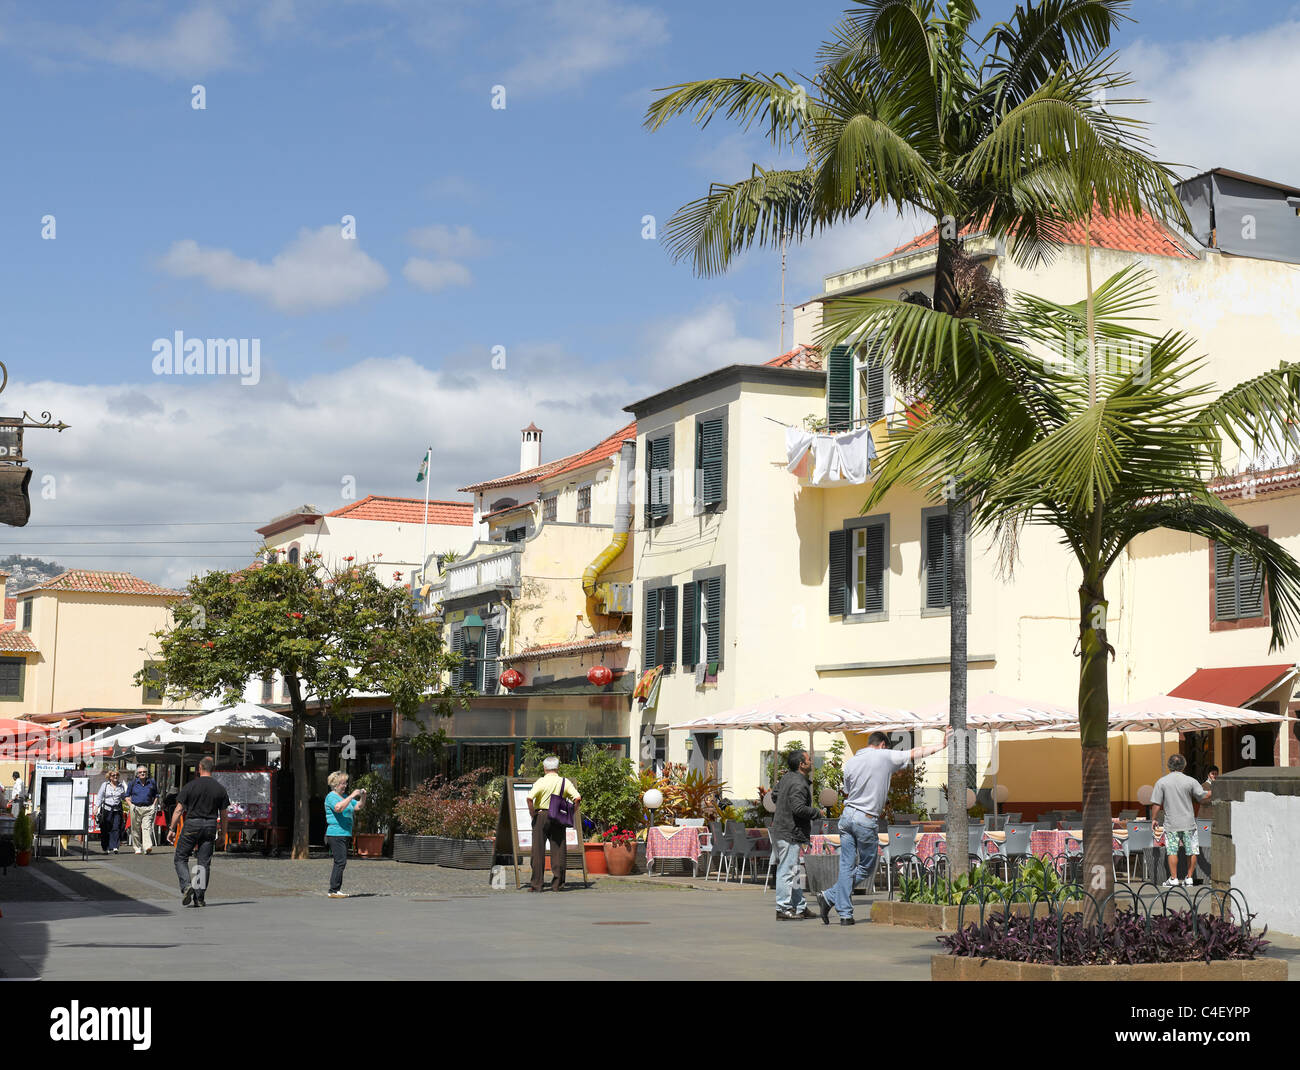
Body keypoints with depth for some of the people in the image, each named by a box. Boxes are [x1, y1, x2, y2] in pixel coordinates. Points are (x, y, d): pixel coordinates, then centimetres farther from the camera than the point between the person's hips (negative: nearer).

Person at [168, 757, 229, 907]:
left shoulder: (190, 786, -4)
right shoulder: (220, 788, 4)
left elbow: (178, 810, -5)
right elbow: (223, 815, 7)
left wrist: (172, 829, 1)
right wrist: (222, 833, 16)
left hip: (192, 824, -3)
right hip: (210, 826, 3)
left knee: (181, 858, 9)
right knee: (204, 862, 6)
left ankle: (186, 885, -12)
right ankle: (199, 898, 5)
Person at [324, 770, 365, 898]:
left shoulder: (345, 797, 21)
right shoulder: (331, 797, -7)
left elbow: (358, 806, 22)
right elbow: (338, 808, -26)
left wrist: (362, 797, 3)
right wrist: (352, 796, -24)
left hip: (344, 834, 10)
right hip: (335, 834, -10)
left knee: (341, 862, 10)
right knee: (340, 861, -13)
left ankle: (337, 889, 14)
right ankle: (333, 891, -11)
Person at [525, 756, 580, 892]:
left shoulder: (541, 781, -5)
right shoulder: (565, 782, 2)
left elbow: (530, 798, -18)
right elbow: (577, 797, -8)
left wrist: (532, 813, -6)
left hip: (541, 816, -2)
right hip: (558, 818, 2)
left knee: (538, 850, 2)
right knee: (558, 850, 7)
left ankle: (536, 884, 2)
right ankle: (557, 883, 7)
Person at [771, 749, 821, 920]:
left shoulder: (787, 777, 12)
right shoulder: (799, 784, -19)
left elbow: (775, 795, 25)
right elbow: (799, 809, -26)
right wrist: (817, 812, -11)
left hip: (779, 830, 10)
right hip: (790, 834, -10)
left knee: (792, 872, 15)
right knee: (787, 871, -5)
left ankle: (800, 907, 22)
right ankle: (782, 909, -2)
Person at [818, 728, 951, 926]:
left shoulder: (850, 762, 10)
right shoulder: (885, 757, -4)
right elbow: (917, 752, 1)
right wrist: (942, 745, 11)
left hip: (847, 815, 5)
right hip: (867, 820, -5)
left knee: (847, 867, 7)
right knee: (866, 869, 9)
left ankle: (845, 914, 3)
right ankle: (830, 897, 2)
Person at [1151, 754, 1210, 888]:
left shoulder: (1161, 782, -4)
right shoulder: (1190, 781, -5)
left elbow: (1157, 804, -4)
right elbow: (1204, 796, 0)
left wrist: (1155, 819, 9)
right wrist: (1210, 791, 21)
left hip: (1171, 823, 0)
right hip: (1189, 822, 0)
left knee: (1172, 851, 6)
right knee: (1192, 851, 10)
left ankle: (1173, 878, 7)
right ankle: (1189, 878, 13)